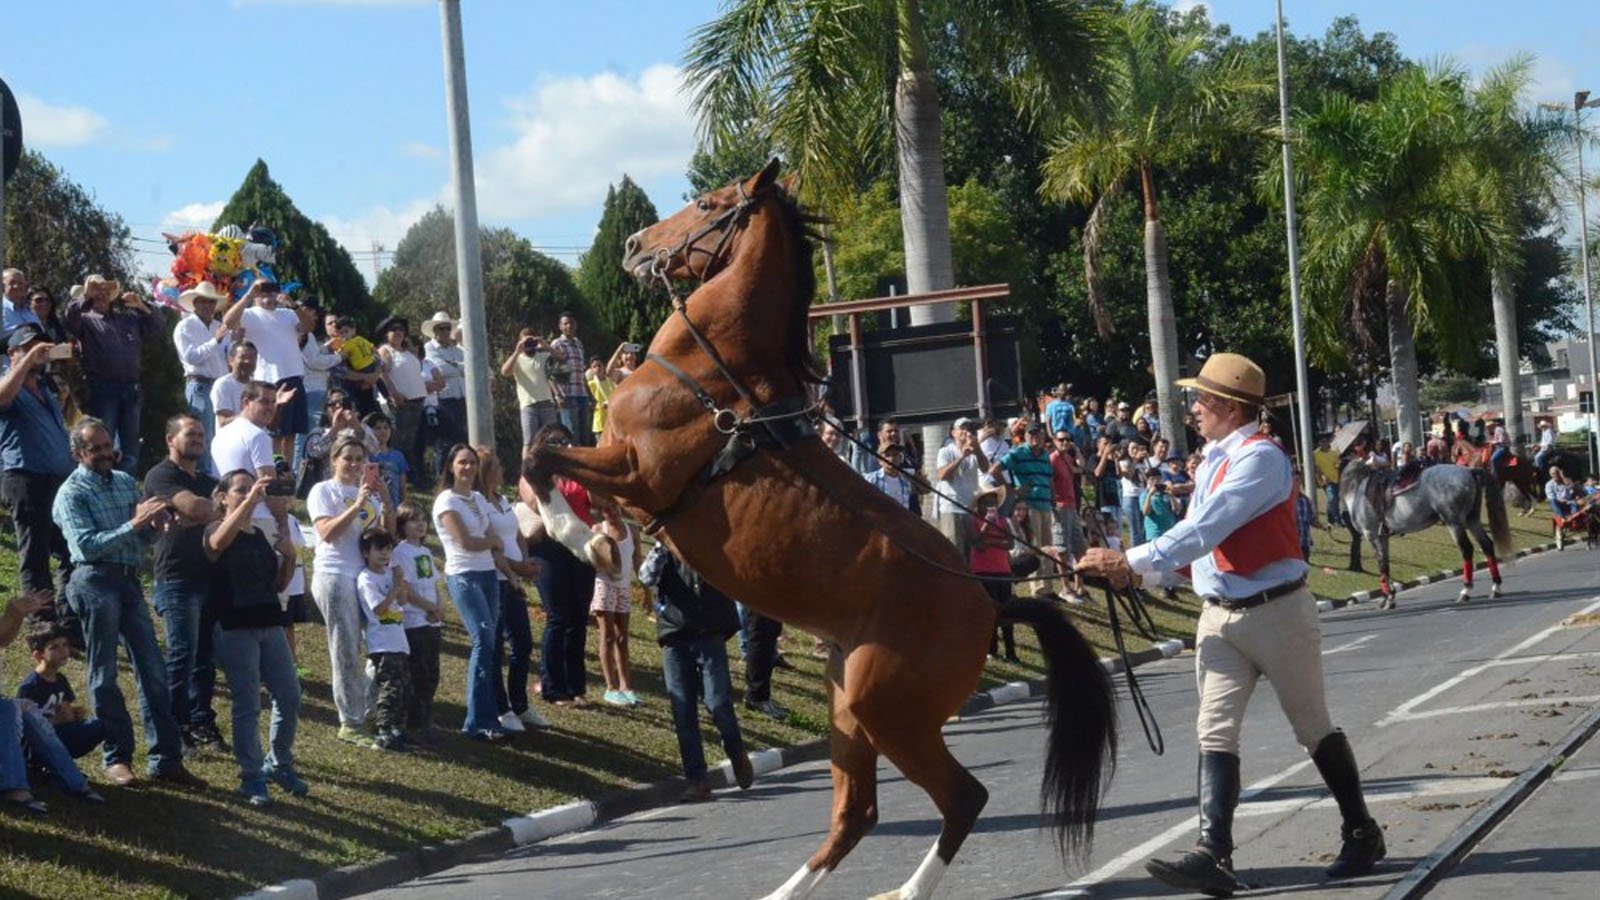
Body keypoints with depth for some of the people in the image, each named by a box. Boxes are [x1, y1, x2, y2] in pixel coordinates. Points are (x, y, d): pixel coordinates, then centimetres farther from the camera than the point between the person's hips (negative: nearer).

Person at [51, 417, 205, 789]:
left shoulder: (125, 481, 15)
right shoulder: (72, 493, -4)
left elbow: (144, 538, 18)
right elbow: (86, 545, -16)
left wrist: (154, 523, -6)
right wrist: (133, 525, -23)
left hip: (129, 580, 6)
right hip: (96, 580, -6)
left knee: (152, 670, 3)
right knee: (104, 674, 0)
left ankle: (165, 758, 4)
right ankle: (116, 758, 7)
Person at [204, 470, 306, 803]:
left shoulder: (263, 535, 16)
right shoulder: (217, 530, -2)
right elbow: (218, 543, -29)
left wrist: (289, 556, 1)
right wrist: (249, 501, -37)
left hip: (269, 625, 6)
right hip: (235, 628, -6)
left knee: (290, 697, 6)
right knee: (247, 705, -5)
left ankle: (280, 764, 24)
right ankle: (251, 778, 3)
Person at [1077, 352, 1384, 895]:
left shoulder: (1259, 458, -17)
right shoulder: (1213, 461, 10)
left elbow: (1207, 528, -25)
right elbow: (1198, 534, 11)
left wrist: (1135, 562, -27)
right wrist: (1134, 570, -6)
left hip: (1276, 611, -7)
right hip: (1220, 616, 7)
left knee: (1313, 728, 7)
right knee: (1215, 733, -5)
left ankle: (1361, 835, 23)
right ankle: (1214, 855, -12)